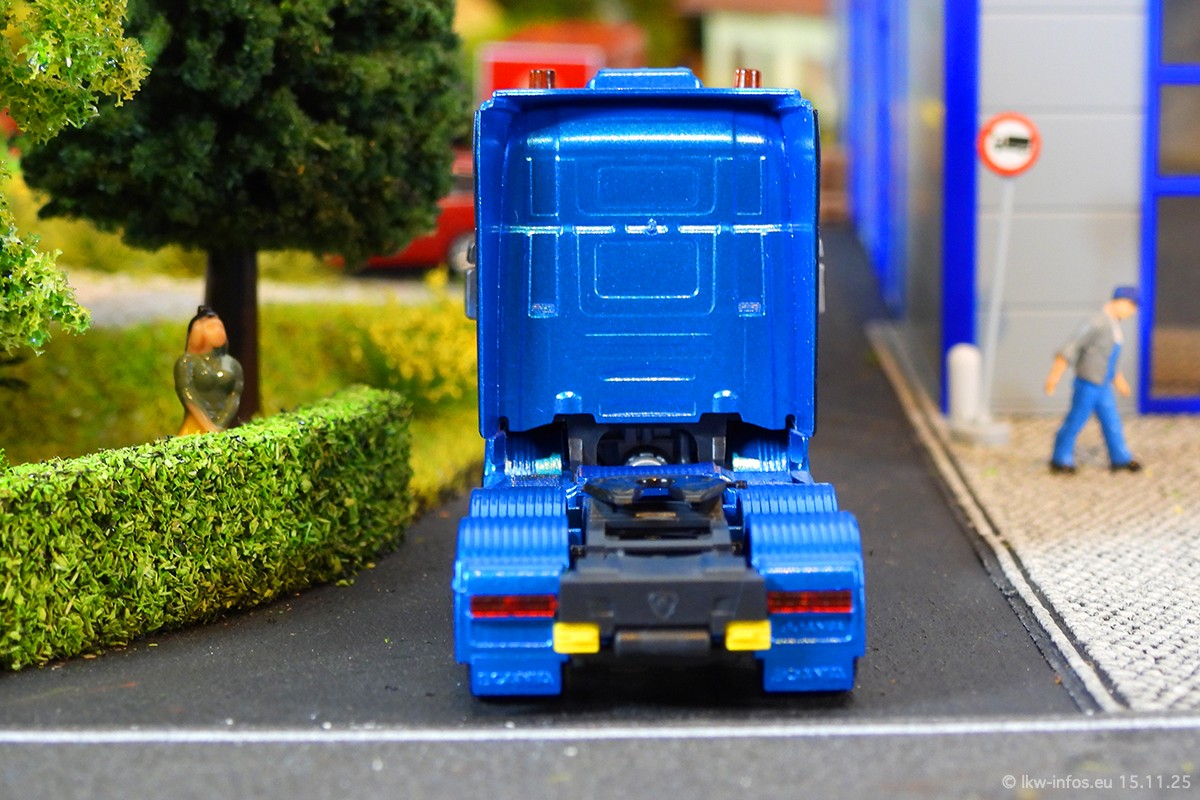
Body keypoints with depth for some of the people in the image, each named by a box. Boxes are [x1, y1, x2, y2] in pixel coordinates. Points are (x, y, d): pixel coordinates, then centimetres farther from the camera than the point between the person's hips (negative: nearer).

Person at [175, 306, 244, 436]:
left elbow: (235, 398, 2)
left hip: (223, 429, 3)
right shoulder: (187, 362, 3)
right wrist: (209, 427, -20)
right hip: (196, 427, -3)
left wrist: (219, 428, -14)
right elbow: (189, 397, -9)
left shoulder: (232, 365, 14)